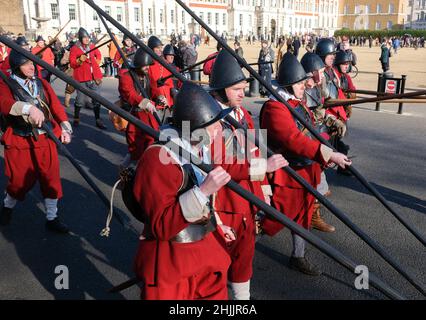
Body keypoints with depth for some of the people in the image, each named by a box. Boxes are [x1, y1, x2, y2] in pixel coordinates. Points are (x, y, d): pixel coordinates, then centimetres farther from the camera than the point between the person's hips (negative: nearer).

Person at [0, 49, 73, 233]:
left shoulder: (42, 83, 7)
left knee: (51, 178, 5)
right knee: (21, 180, 8)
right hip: (20, 142, -3)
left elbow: (56, 105, -1)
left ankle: (52, 218, 21)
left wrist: (65, 128, -15)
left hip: (46, 139, 4)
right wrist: (28, 108, -46)